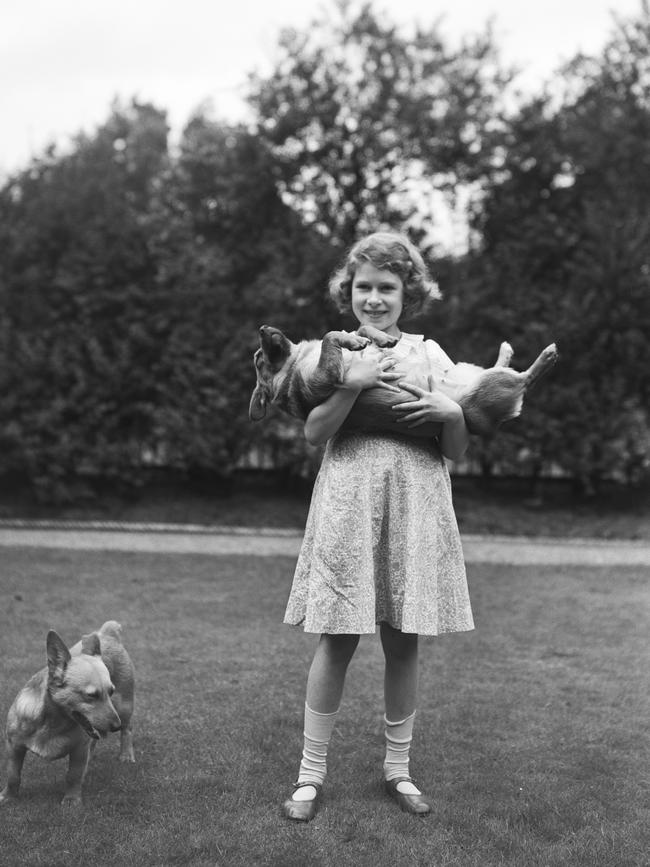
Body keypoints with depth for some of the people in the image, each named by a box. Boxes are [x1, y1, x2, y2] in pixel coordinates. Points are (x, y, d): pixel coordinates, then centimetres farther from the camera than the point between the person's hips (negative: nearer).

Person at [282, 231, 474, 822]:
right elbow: (313, 432, -8)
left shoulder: (429, 355, 9)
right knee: (338, 640, -1)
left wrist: (451, 412, -12)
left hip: (416, 507, 2)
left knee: (404, 641, 7)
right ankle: (312, 773, 13)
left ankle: (398, 768, 24)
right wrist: (352, 383, -20)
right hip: (349, 504, -2)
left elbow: (458, 452, 8)